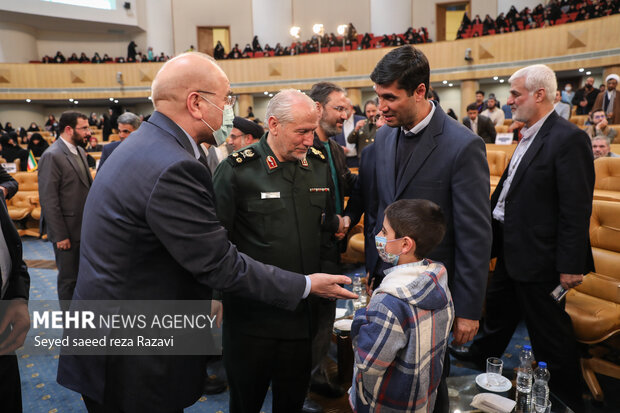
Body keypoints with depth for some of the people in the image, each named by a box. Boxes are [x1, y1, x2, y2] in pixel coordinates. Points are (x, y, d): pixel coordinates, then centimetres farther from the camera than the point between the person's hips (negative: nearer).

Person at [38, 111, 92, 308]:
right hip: (67, 230, -8)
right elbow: (49, 201, -18)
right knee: (68, 277, 7)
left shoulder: (80, 151, 10)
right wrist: (60, 236, -18)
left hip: (84, 227, 8)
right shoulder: (52, 156, -16)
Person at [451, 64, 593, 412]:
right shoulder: (530, 135, 8)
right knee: (499, 306, 27)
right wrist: (495, 232, 16)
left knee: (550, 330, 7)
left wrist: (571, 265, -20)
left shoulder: (569, 138, -20)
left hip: (537, 254, -9)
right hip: (511, 247, 9)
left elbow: (577, 209, -21)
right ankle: (484, 354, 50)